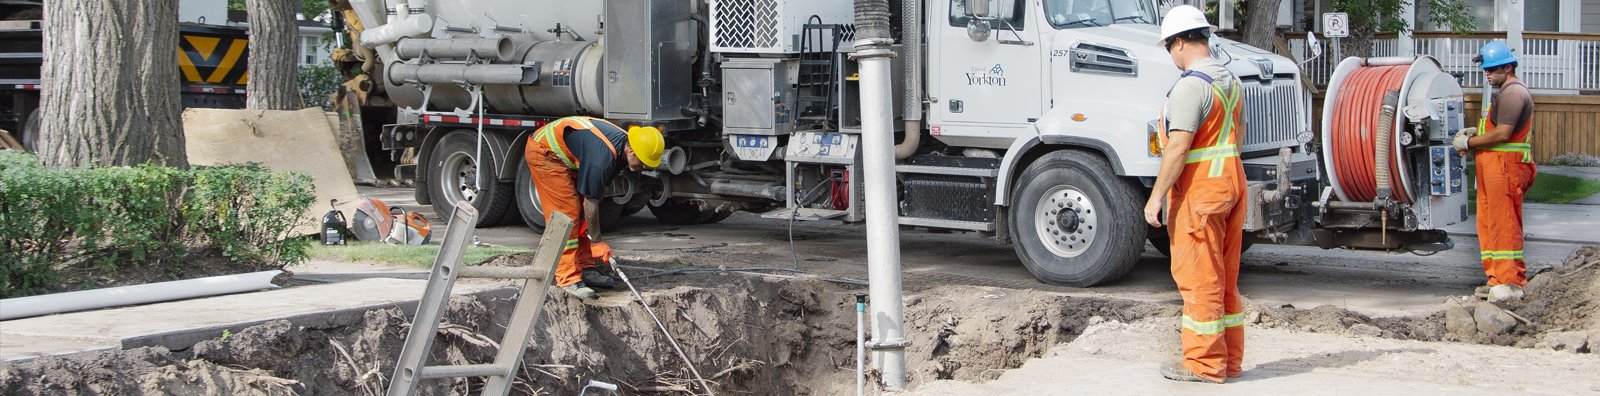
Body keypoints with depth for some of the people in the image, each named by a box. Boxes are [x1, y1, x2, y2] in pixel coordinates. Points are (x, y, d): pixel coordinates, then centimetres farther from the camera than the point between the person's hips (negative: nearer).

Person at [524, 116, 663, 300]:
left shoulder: (621, 147, -6)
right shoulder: (602, 158, -34)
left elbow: (598, 192, 4)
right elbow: (591, 202, -25)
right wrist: (597, 241, -15)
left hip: (566, 157, 10)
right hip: (544, 152, -10)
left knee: (580, 213, 8)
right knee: (566, 213, -15)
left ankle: (586, 269, 12)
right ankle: (567, 278, -14)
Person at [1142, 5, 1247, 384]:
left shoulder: (1190, 86, -18)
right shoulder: (1231, 80, 12)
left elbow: (1179, 147, -22)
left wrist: (1156, 196, -18)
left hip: (1197, 191, -9)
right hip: (1232, 183, 9)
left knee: (1199, 280, -3)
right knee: (1224, 280, 14)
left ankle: (1204, 364, 2)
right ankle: (1229, 360, 20)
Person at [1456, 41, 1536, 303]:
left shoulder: (1513, 93, -12)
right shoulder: (1505, 93, 23)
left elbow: (1502, 134, -20)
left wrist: (1469, 142, -10)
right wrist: (1475, 132, 14)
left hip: (1506, 166, -11)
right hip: (1492, 167, 11)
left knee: (1504, 224, -11)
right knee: (1488, 223, 11)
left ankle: (1511, 284, -10)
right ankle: (1497, 279, 15)